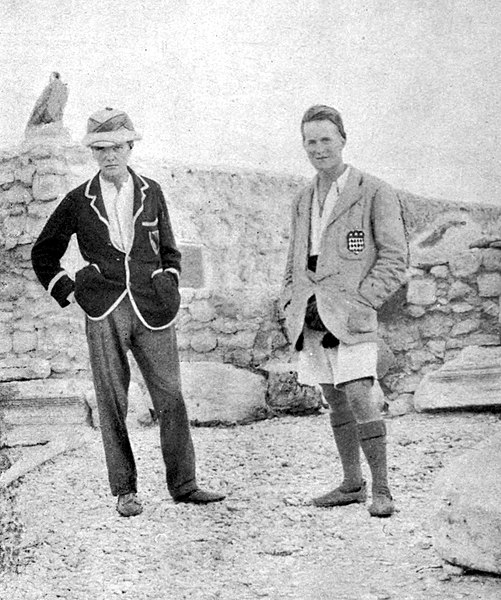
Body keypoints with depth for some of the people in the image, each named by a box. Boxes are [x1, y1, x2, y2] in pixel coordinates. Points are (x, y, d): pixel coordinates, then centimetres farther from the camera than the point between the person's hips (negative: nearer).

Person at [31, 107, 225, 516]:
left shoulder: (151, 194, 11)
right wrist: (68, 293, 7)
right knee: (112, 404, 1)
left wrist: (168, 289, 9)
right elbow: (44, 253, 16)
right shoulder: (79, 202, 7)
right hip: (104, 313, -1)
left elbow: (168, 250, 22)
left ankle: (183, 484, 10)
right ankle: (125, 491, 10)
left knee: (171, 398, 0)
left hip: (152, 312, 1)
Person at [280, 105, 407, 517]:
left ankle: (382, 491, -7)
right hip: (310, 315, 6)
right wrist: (291, 304, 9)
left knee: (359, 396, -15)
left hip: (350, 315, -6)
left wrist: (359, 304, -13)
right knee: (336, 401, 11)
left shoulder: (375, 193, -3)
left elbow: (395, 259, -6)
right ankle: (352, 484, 21)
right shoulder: (304, 200, 16)